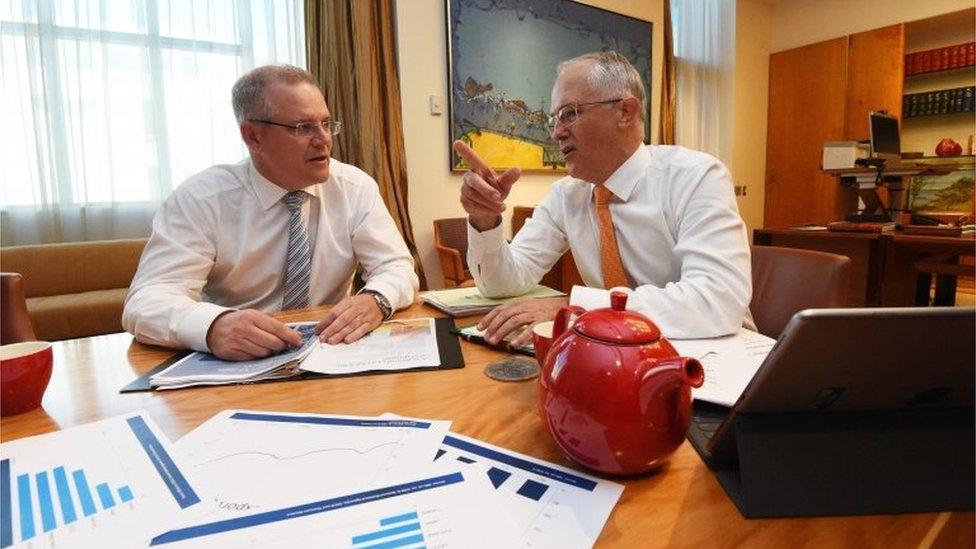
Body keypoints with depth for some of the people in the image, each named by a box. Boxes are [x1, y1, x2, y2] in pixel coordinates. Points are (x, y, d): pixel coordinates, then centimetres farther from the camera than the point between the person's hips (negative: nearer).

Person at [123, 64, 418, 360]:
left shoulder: (355, 187, -4)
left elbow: (398, 268, -7)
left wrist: (374, 301, -31)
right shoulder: (200, 198, -10)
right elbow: (147, 302, -17)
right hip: (234, 367, -1)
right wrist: (215, 326, -39)